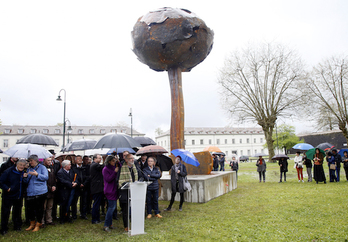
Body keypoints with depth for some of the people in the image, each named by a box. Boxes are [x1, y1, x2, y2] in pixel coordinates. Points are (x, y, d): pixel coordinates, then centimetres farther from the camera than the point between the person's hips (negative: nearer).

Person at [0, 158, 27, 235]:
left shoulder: (23, 173, 2)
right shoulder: (9, 171, -15)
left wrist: (25, 178, -11)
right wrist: (7, 188, -20)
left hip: (18, 197, 5)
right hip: (8, 196, -5)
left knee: (17, 212, 16)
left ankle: (17, 226, 30)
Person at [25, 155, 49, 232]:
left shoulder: (42, 167, -1)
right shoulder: (29, 169, 17)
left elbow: (46, 177, -11)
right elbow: (27, 180, 25)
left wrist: (37, 174, -22)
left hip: (40, 192, -5)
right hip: (30, 193, 5)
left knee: (39, 209, 3)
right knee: (30, 209, 7)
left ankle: (38, 225, 17)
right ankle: (32, 224, 25)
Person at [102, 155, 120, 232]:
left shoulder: (114, 167, 11)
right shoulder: (105, 169, -10)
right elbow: (108, 179, -17)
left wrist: (118, 162, -2)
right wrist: (115, 172, -21)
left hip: (114, 189, 8)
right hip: (109, 190, -8)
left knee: (112, 207, 11)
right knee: (111, 207, -9)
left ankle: (109, 224, 21)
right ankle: (106, 225, -2)